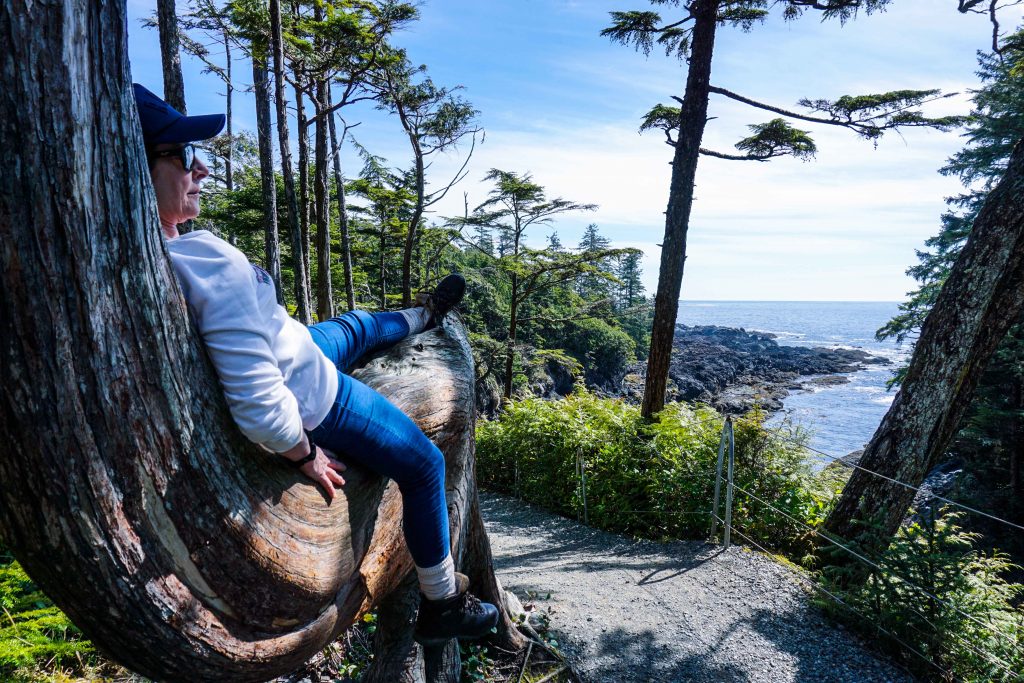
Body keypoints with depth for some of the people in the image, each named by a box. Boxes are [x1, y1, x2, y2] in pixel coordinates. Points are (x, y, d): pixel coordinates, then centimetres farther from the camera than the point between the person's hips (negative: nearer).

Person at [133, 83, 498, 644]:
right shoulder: (208, 263, -38)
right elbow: (259, 405, -40)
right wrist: (306, 455, -21)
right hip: (311, 400, -8)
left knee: (356, 326, 31)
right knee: (424, 464, 9)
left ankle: (424, 315, 64)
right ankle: (443, 604, 27)